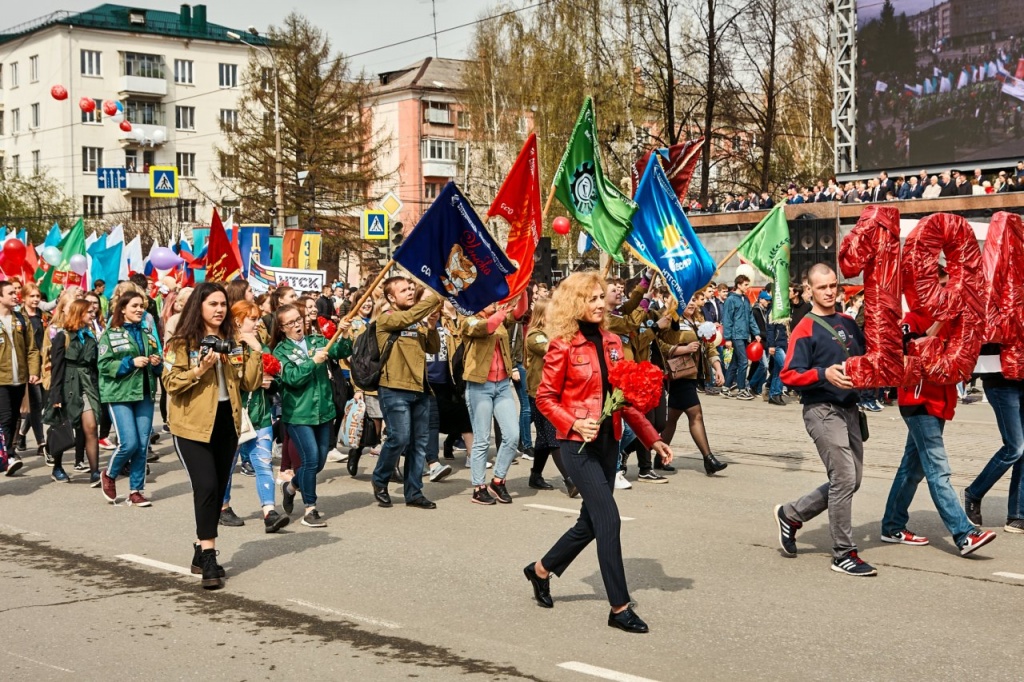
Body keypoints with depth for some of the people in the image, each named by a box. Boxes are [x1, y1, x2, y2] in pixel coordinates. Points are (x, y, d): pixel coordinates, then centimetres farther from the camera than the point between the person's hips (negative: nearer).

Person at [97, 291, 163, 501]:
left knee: (143, 445, 2)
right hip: (120, 395, -5)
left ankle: (136, 490, 12)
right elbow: (104, 365, -9)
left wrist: (158, 363, -1)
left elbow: (159, 366, 21)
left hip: (145, 394, 5)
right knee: (129, 443, -11)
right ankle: (109, 475, 16)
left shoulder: (147, 334, 14)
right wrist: (131, 362, -18)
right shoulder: (110, 334, 0)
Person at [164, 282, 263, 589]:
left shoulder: (233, 341, 9)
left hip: (226, 423, 6)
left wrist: (256, 352, -6)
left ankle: (202, 552, 24)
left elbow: (250, 383, 5)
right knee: (206, 487, -16)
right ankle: (209, 558, -11)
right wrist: (200, 370, -22)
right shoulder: (181, 342, -5)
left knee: (218, 490, 11)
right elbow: (170, 382, -12)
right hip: (193, 425, -6)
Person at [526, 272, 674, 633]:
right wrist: (575, 423, -20)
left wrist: (652, 438, 8)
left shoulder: (612, 343, 8)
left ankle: (541, 570, 36)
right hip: (578, 444, -7)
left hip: (608, 441, 7)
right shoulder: (563, 346, -9)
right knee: (608, 519, -12)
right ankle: (619, 607, -5)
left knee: (591, 522, 14)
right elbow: (545, 398, -5)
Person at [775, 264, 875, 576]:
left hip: (848, 407, 7)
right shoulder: (805, 329, -6)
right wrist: (824, 374, -25)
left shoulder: (848, 324, 14)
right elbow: (789, 374, -12)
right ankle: (844, 554, -2)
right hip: (822, 409, -7)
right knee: (844, 478, -12)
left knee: (850, 480, 10)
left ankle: (791, 514, 28)